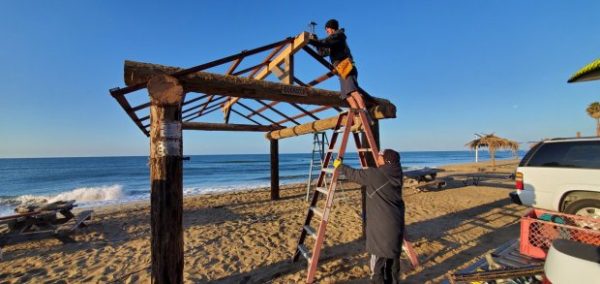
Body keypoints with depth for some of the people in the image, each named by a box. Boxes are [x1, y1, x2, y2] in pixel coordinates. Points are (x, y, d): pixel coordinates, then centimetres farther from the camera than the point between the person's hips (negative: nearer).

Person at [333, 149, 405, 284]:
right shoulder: (395, 175, 3)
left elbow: (354, 174, -2)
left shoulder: (374, 174, -16)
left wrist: (340, 166, 12)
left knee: (378, 258, 5)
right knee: (393, 256, 20)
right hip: (396, 223, 8)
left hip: (381, 224, -7)